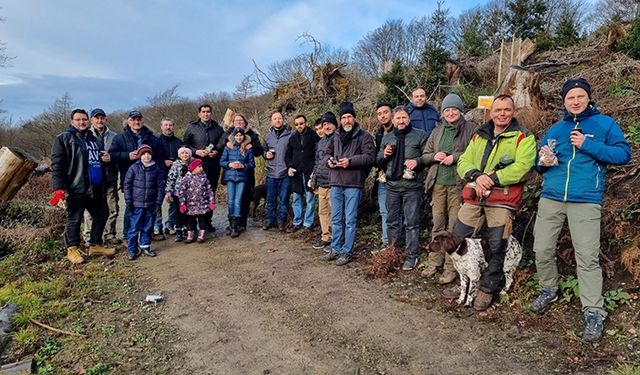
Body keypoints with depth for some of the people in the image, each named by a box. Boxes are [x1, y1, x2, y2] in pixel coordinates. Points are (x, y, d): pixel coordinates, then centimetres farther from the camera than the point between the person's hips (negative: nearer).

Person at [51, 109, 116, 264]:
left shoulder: (93, 139, 18)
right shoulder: (63, 138, -4)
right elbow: (57, 165, -11)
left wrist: (106, 158, 7)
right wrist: (59, 187, -20)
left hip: (96, 188, 7)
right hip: (75, 189, -7)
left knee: (102, 215, 13)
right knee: (74, 219, 3)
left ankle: (95, 245, 27)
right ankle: (73, 249, 18)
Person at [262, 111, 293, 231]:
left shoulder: (290, 134, -3)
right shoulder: (268, 136, 11)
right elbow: (264, 150, 23)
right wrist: (266, 154, 0)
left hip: (285, 173, -3)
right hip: (271, 173, 4)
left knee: (284, 199, 5)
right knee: (270, 199, 11)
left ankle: (281, 221, 17)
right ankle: (270, 220, 23)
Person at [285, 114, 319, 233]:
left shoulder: (314, 136, -1)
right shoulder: (293, 138, 12)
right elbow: (287, 155, 18)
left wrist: (315, 169, -12)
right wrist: (289, 167, 1)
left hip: (310, 173, -4)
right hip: (296, 173, 5)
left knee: (310, 199, 0)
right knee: (296, 199, 10)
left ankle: (308, 224, 9)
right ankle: (297, 223, 20)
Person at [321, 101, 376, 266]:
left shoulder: (364, 136, -2)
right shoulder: (336, 136, 14)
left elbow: (370, 156, -12)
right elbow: (327, 153, 23)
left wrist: (350, 161, -20)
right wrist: (329, 160, 1)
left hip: (353, 184, -5)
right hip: (336, 183, 6)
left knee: (350, 220, 2)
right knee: (336, 219, 13)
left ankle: (347, 251, 13)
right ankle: (335, 249, 25)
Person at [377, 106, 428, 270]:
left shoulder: (420, 135, 1)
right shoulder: (387, 138, 14)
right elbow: (379, 162, 18)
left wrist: (417, 161, -17)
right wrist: (384, 155, -2)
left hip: (412, 186, -4)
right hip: (392, 185, 5)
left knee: (412, 223, 1)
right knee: (392, 221, 13)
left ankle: (411, 256, 12)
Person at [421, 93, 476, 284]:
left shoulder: (471, 129, 0)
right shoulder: (437, 131, 15)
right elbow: (424, 156, 17)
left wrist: (455, 157, -15)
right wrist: (434, 156, -4)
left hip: (458, 184, -4)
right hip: (438, 183, 5)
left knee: (454, 227, -1)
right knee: (438, 225, 11)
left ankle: (450, 268, 8)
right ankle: (434, 262, 21)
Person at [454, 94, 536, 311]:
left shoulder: (524, 137, 0)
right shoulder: (479, 136, 17)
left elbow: (521, 167, -14)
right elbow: (463, 162, 8)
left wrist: (491, 178, -18)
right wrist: (477, 176, -12)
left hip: (502, 199, -4)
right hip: (474, 196, 5)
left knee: (497, 248, 2)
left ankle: (487, 288, 21)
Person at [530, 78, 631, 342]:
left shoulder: (605, 124, 6)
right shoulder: (554, 130, 17)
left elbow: (623, 154, -4)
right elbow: (540, 164, 23)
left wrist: (588, 145, -14)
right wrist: (543, 163, -1)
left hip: (585, 202, -4)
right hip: (550, 199, 4)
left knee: (587, 257, -6)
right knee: (542, 250, 5)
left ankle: (594, 313, 5)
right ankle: (549, 290, 29)